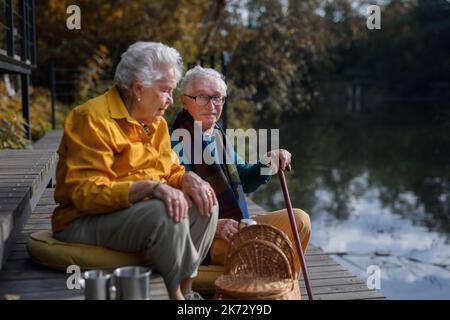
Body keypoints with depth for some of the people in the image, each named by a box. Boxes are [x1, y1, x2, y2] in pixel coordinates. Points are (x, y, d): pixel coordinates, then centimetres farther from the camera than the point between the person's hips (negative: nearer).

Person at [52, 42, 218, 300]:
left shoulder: (155, 122, 10)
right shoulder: (93, 119, -17)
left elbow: (170, 171, 15)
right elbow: (86, 193, -24)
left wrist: (187, 179, -11)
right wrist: (152, 187, -34)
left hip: (138, 209, 9)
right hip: (85, 221, -8)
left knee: (205, 203, -6)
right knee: (166, 213, -31)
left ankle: (185, 288, -10)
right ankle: (179, 292, -13)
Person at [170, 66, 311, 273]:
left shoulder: (218, 134, 13)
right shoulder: (177, 140, -14)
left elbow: (243, 181, 23)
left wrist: (267, 163, 5)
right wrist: (212, 225, -29)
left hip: (236, 227, 9)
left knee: (298, 220, 6)